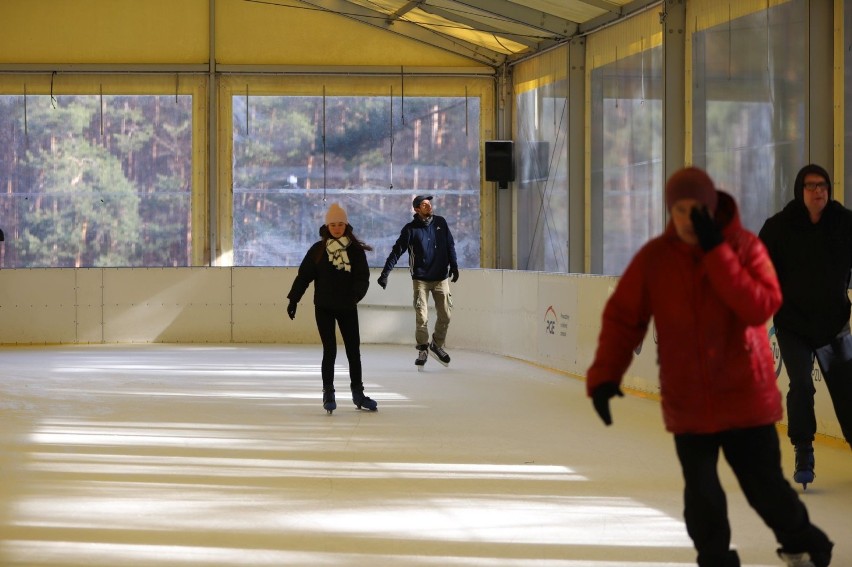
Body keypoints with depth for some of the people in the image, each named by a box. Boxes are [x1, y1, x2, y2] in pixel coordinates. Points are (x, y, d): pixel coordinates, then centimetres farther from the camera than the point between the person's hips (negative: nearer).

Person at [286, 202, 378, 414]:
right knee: (330, 350, -2)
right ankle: (328, 393, 7)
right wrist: (293, 300, -3)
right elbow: (303, 276, 1)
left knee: (353, 350, 7)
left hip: (348, 308, 1)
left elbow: (363, 277, -7)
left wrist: (356, 294, -25)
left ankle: (357, 393, 18)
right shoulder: (318, 250, -1)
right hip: (324, 308, -1)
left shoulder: (356, 250, -1)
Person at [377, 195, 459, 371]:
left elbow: (450, 245, 12)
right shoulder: (411, 229, -6)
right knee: (421, 317, -7)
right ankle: (423, 350, 9)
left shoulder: (440, 223, 4)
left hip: (441, 277, 3)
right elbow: (397, 251, -9)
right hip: (420, 279, -3)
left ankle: (437, 345, 24)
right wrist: (385, 273, -15)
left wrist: (454, 266, 5)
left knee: (445, 315, 3)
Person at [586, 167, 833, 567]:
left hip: (747, 395, -1)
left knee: (765, 483, 6)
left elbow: (761, 307, -22)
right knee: (701, 493, 4)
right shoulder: (653, 258, -5)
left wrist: (715, 251, -25)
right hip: (688, 402, 1)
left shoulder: (745, 247, -9)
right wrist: (605, 375, -11)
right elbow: (623, 318, -1)